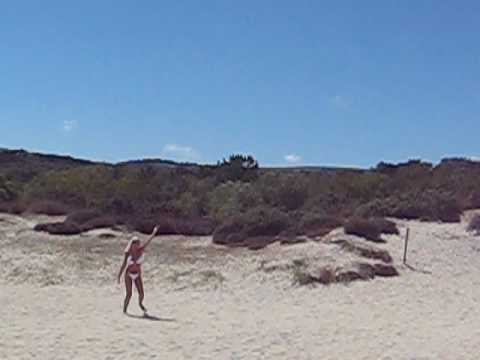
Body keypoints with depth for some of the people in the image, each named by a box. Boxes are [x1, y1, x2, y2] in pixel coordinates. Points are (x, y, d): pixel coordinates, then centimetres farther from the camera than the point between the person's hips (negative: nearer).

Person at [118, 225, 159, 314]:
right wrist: (119, 276, -3)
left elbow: (147, 242, -21)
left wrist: (153, 233, -33)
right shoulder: (128, 253, -12)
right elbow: (123, 265, -5)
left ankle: (140, 304, 31)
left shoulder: (141, 250, -9)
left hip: (137, 275, 2)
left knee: (141, 294, -2)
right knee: (129, 294, -9)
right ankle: (124, 310, 12)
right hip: (128, 275, -2)